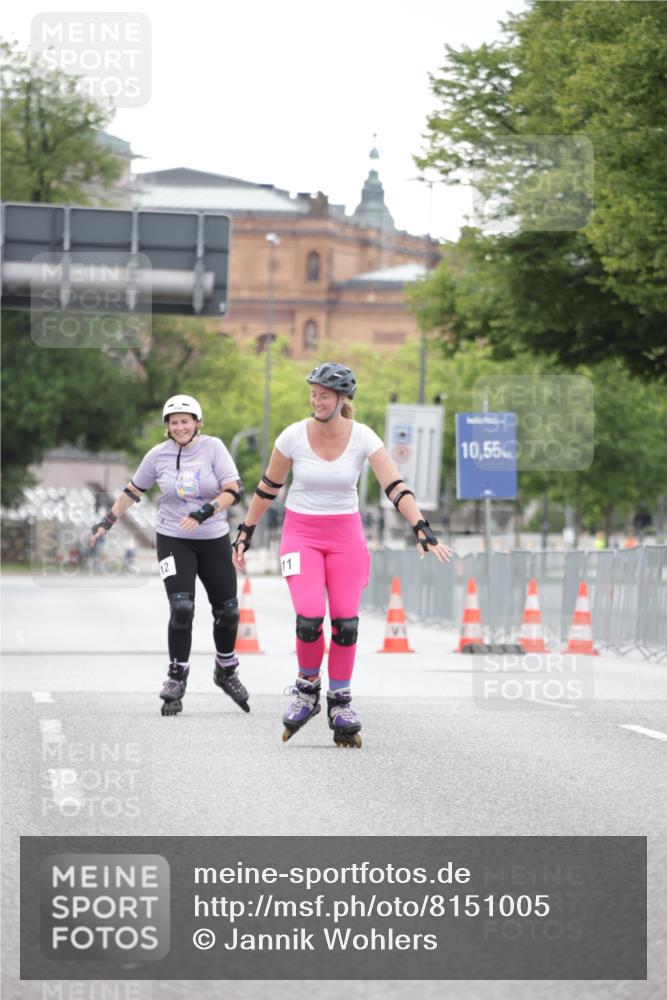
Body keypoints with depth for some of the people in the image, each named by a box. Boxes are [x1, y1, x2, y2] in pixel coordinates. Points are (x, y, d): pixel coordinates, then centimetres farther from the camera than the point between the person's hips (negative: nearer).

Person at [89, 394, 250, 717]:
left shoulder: (213, 448, -6)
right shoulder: (158, 455, -2)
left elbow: (234, 490, -14)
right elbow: (133, 491, 13)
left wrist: (205, 512, -27)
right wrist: (108, 521, 18)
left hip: (214, 541, 1)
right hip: (173, 541, -1)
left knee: (227, 611, 6)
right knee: (182, 608, -17)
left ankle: (226, 671, 30)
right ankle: (176, 678, -5)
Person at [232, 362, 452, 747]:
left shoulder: (363, 438, -9)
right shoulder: (293, 436, -9)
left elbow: (396, 487, -16)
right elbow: (268, 488, 3)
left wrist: (423, 530, -27)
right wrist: (245, 534, 7)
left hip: (345, 534, 1)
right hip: (301, 533, -1)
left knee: (346, 623, -6)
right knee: (310, 617, -19)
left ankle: (340, 702, 12)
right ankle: (307, 689, 6)